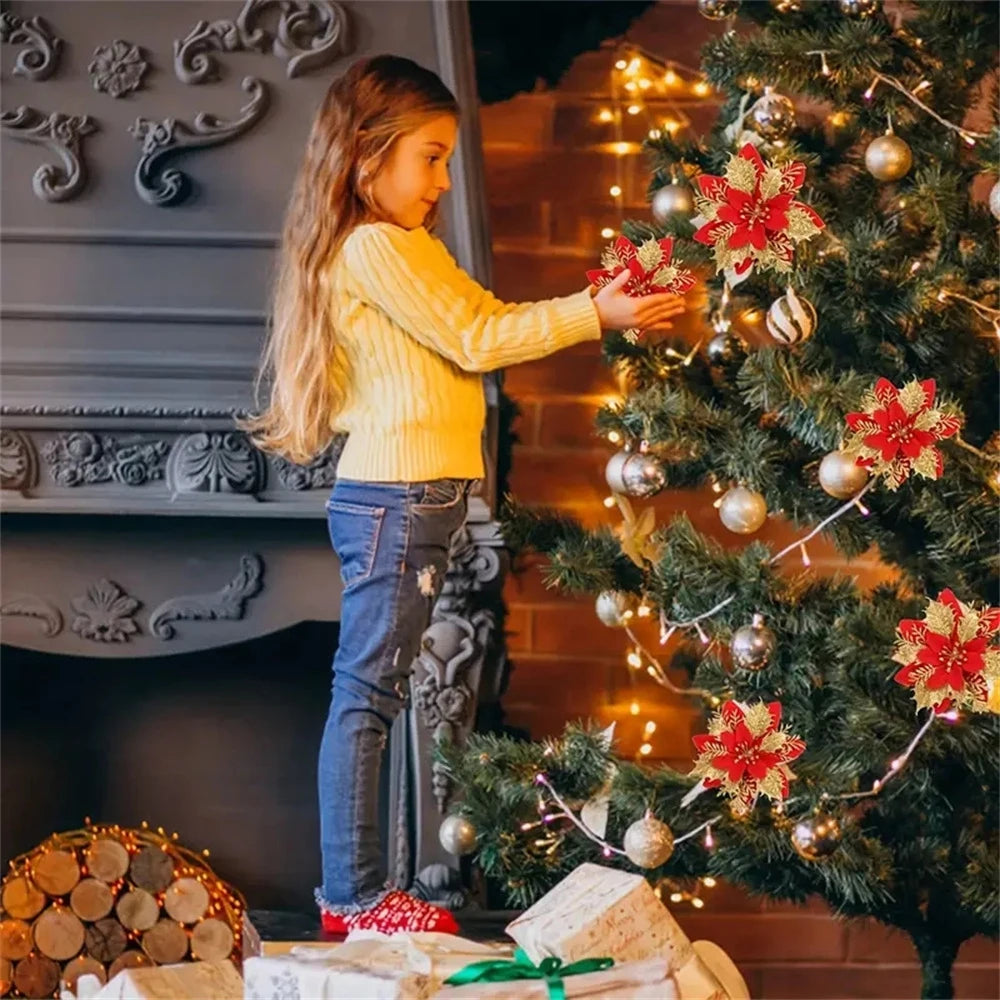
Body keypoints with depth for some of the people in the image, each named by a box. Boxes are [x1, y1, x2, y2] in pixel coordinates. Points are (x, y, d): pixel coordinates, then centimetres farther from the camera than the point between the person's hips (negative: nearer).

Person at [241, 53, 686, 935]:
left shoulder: (414, 249, 21)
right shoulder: (372, 248, -11)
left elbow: (492, 317, 15)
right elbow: (472, 341, -12)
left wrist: (606, 306, 6)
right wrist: (593, 314, -10)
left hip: (412, 498, 10)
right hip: (395, 499, -10)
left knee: (374, 694, 10)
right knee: (367, 694, -5)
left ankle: (355, 887, 15)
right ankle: (356, 895, -1)